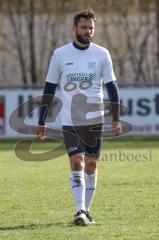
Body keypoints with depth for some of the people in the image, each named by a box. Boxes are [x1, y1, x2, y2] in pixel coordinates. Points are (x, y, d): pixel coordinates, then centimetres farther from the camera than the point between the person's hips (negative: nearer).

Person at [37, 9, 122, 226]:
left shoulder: (102, 54, 3)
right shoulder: (60, 54, 1)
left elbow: (112, 86, 7)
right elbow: (49, 88, 7)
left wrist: (116, 118, -1)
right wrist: (42, 122, 5)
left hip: (95, 120, 1)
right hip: (69, 120, -1)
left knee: (91, 166, 5)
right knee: (77, 164, -12)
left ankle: (86, 210, 16)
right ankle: (80, 212, -15)